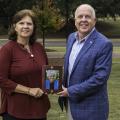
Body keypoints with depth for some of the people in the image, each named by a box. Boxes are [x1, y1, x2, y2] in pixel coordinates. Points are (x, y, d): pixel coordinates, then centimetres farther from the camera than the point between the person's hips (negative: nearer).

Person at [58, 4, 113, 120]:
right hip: (70, 101, 6)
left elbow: (100, 77, -21)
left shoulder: (104, 44, -17)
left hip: (90, 107, -6)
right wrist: (64, 88, 3)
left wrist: (70, 91, -17)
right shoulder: (71, 37, 5)